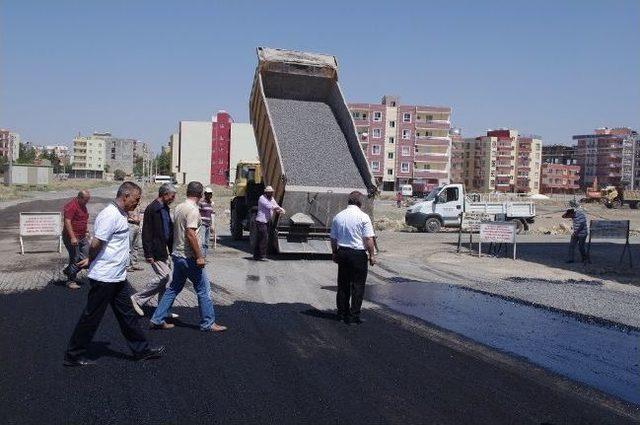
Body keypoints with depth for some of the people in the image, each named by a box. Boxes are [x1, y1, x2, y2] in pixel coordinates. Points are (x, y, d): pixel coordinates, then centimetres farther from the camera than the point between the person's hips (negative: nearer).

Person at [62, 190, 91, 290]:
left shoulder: (83, 206, 12)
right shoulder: (71, 206, -17)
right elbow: (67, 222, -23)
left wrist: (86, 232, 24)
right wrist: (72, 237, -28)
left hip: (82, 237, 9)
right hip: (72, 238, -9)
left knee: (86, 257, 6)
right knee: (75, 258, -2)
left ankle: (68, 270, 25)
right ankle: (71, 281, 11)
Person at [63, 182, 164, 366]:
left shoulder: (120, 215, 13)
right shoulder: (110, 215, -20)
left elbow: (96, 246, 19)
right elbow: (95, 244, -24)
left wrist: (90, 261, 10)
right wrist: (91, 262, -6)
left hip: (117, 277, 10)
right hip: (104, 277, -10)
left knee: (127, 314, 15)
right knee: (91, 318, 2)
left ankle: (141, 350, 24)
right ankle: (73, 356, 15)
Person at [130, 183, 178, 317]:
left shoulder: (165, 208, 13)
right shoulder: (151, 209, -15)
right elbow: (146, 233, -17)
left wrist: (171, 248, 15)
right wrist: (148, 254, -19)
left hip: (165, 250, 9)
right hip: (156, 251, -9)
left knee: (167, 279, 9)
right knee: (164, 276, -10)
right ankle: (137, 299, 5)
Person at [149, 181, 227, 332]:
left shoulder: (179, 208, 10)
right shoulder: (193, 210, -18)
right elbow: (190, 234, -24)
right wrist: (199, 256, -21)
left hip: (177, 255, 9)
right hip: (189, 257, -9)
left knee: (174, 288, 16)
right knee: (204, 289, 2)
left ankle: (158, 320, 18)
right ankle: (208, 323, 9)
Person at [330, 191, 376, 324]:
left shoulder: (338, 216, 6)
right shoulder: (363, 217, -10)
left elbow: (333, 239, 12)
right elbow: (368, 239, -13)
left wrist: (335, 254, 22)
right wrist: (372, 255, -4)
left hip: (342, 252, 5)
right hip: (358, 254, -5)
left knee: (343, 284, 14)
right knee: (358, 285, 2)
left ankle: (342, 313, 19)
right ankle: (354, 316, 2)